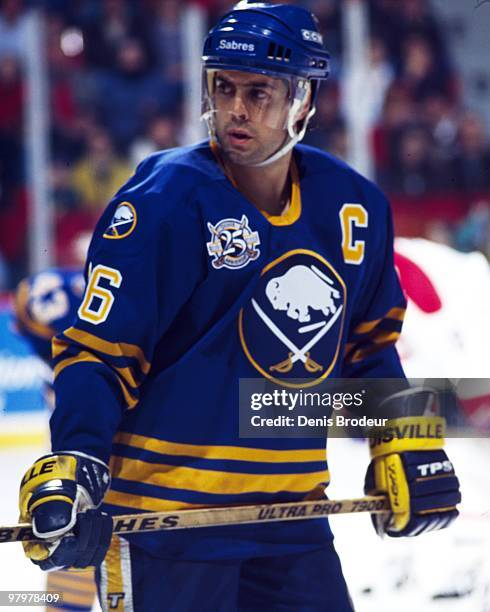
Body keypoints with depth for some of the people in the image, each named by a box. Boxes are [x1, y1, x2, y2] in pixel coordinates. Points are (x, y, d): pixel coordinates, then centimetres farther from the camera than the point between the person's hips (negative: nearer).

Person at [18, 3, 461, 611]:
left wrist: (406, 445, 16)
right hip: (165, 515, -5)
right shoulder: (166, 200, -13)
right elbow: (99, 348, -13)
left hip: (293, 515, 5)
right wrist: (73, 463, -26)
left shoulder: (355, 207, 3)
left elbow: (369, 341, 20)